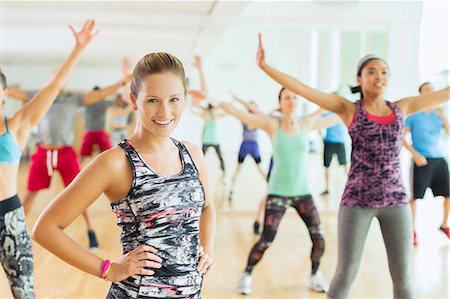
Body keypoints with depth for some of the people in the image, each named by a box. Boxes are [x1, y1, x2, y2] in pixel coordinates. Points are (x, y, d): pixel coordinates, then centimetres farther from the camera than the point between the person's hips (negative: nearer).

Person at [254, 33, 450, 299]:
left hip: (396, 201, 3)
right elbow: (302, 89, -8)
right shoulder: (349, 109, -1)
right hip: (357, 201, -3)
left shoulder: (402, 108, 8)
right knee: (346, 275, 2)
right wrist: (264, 66, -16)